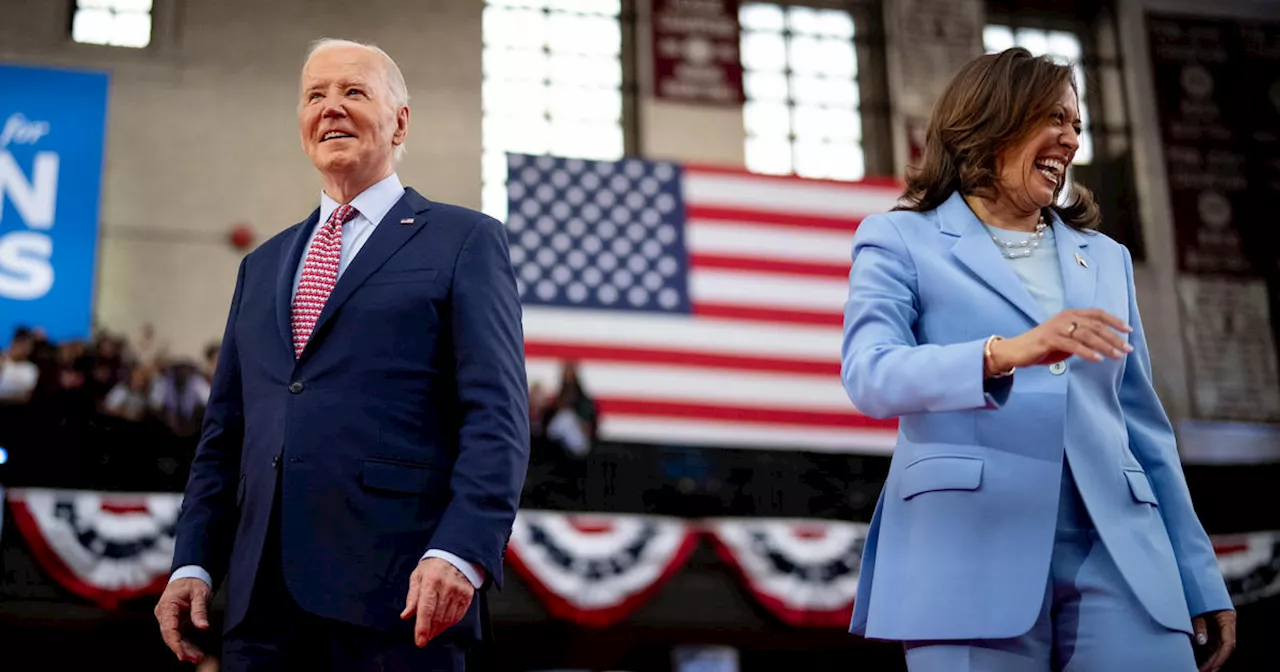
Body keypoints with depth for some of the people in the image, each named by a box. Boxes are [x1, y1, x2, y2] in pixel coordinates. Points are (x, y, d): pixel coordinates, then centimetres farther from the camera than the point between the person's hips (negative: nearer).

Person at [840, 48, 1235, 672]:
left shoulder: (1105, 259, 21)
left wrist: (1202, 581, 14)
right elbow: (869, 375, -9)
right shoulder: (901, 239, 8)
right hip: (972, 554, -4)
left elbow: (1144, 426, 20)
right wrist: (1002, 353, -27)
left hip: (1118, 555, 4)